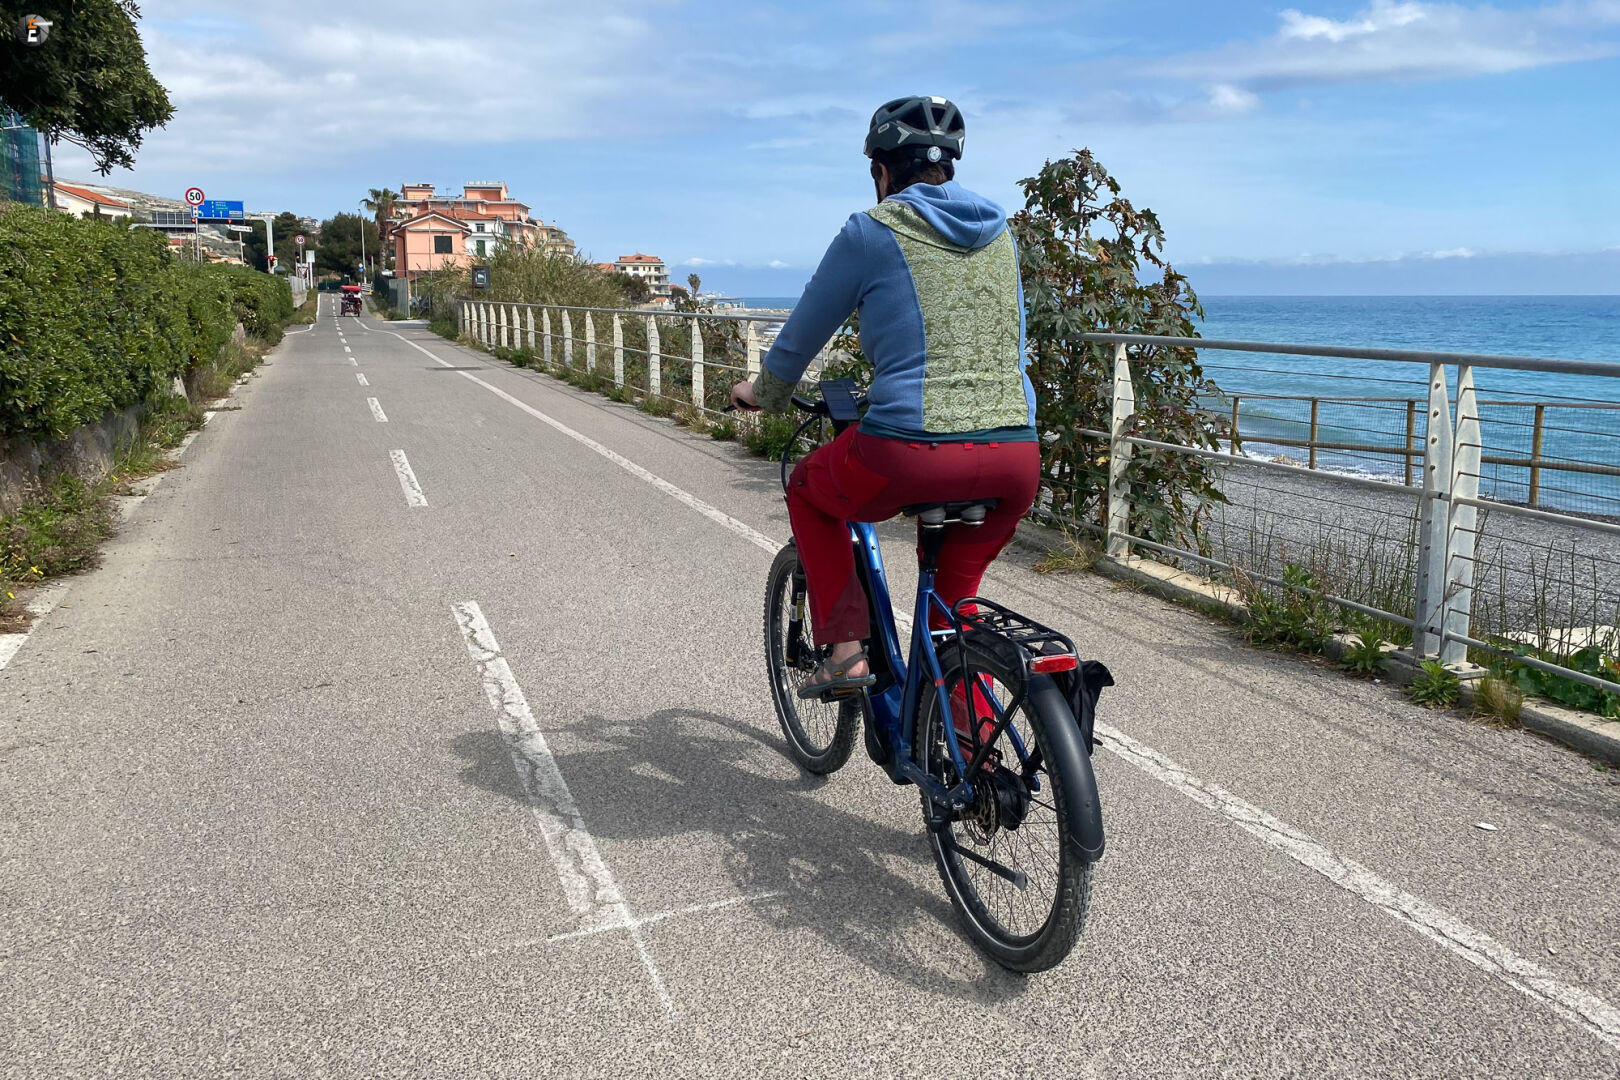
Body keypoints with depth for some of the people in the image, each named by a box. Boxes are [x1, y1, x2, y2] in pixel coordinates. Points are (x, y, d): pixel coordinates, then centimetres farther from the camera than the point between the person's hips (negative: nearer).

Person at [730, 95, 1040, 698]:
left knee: (808, 492, 26)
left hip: (909, 456, -5)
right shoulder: (999, 234, 18)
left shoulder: (870, 233, 2)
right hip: (1016, 463, 5)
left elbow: (803, 335, 13)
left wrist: (763, 394, 32)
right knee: (957, 588, 28)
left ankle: (845, 650, 16)